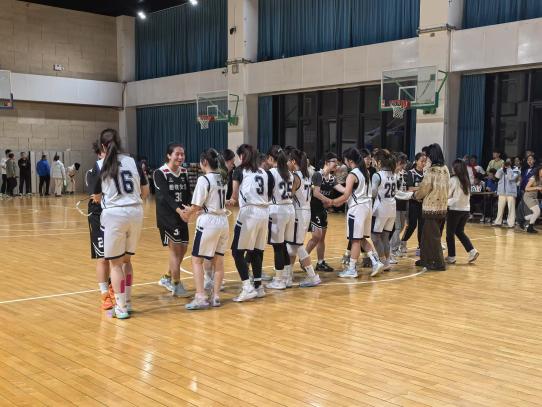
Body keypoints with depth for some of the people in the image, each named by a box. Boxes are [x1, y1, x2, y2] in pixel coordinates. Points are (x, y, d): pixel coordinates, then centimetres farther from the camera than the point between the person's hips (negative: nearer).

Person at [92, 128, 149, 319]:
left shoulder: (102, 167, -2)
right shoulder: (133, 162, 6)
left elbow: (97, 198, 11)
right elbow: (145, 192, 12)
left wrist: (98, 197, 34)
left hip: (114, 214, -4)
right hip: (136, 212, 4)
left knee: (115, 263, 6)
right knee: (126, 259, 18)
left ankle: (121, 308, 8)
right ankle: (127, 302, 23)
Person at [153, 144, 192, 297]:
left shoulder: (184, 172, 8)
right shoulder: (160, 173, -11)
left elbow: (188, 193, 1)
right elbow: (165, 195, -23)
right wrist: (178, 209, -38)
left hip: (181, 216, 7)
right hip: (166, 217, -6)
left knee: (183, 248, 10)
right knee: (175, 249, -6)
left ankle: (167, 278, 29)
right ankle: (176, 285, 5)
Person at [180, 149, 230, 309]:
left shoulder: (204, 179, -13)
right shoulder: (222, 178, 10)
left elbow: (197, 206, -12)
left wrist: (186, 214, 7)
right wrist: (191, 210, 12)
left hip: (208, 222, -7)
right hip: (223, 220, 8)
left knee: (197, 260, 1)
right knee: (218, 260, 11)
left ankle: (200, 297, -5)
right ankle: (215, 296, 16)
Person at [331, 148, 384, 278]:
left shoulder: (352, 174, -14)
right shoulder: (365, 172, 11)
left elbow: (346, 196, -15)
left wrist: (331, 202, -3)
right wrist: (340, 201, 19)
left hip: (357, 209, -8)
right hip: (367, 206, 8)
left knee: (355, 240, -3)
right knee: (362, 239, 16)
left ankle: (351, 269, 3)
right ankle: (376, 262, 9)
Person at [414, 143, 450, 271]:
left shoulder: (431, 171, -17)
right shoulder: (445, 170, 7)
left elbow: (424, 188, -11)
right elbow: (442, 188, 11)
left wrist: (416, 195, 10)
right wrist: (421, 194, 14)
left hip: (431, 207, -8)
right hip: (442, 207, 8)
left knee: (433, 236, 1)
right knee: (426, 234, 17)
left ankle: (438, 263, 5)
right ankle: (426, 259, 25)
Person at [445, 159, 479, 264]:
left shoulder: (454, 179, -11)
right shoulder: (467, 180, 7)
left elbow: (448, 194, -7)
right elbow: (467, 195, 13)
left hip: (455, 209, -6)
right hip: (466, 209, 6)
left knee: (450, 233, 6)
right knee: (460, 232, 19)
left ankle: (451, 257, 10)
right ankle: (472, 251, 6)